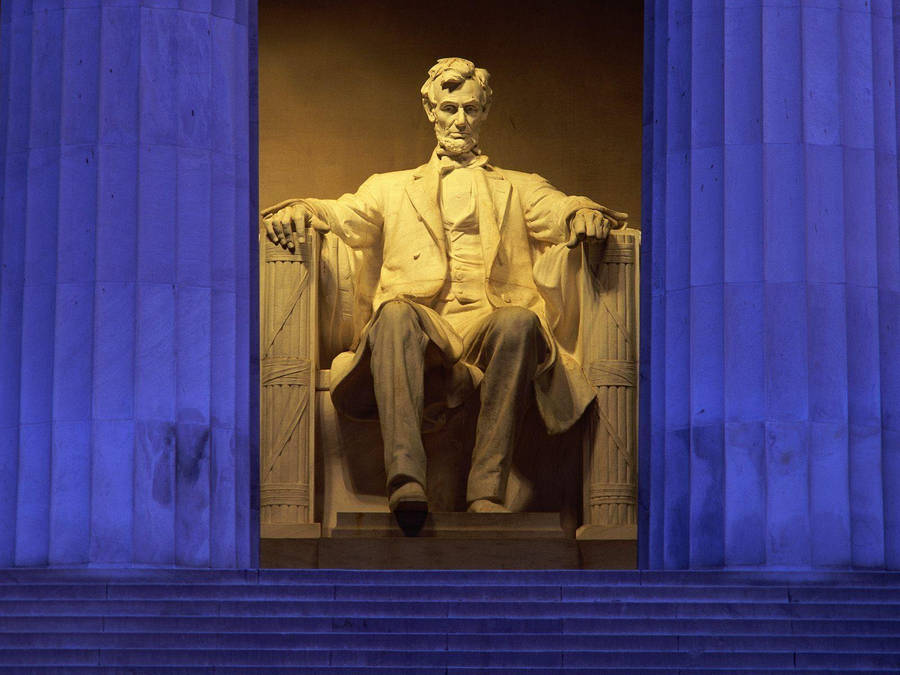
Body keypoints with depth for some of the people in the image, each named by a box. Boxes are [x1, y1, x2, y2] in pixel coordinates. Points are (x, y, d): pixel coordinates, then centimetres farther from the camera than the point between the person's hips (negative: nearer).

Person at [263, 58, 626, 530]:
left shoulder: (520, 189, 28)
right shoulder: (392, 188, 30)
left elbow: (559, 214, 10)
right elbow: (345, 216, 14)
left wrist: (584, 214, -15)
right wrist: (300, 211, -9)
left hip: (488, 322, 0)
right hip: (423, 323, 0)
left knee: (519, 321, -36)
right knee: (394, 312, -36)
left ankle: (487, 492, -41)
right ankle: (405, 479, -51)